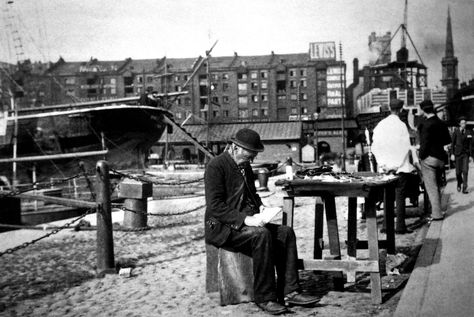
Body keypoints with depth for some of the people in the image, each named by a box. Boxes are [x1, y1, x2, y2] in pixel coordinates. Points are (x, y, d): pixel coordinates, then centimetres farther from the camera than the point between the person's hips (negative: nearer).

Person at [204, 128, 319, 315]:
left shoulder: (245, 166, 15)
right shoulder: (216, 166, -12)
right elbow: (214, 205, -19)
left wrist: (260, 206, 4)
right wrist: (244, 219, -26)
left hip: (247, 222, 8)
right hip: (223, 227, -8)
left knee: (286, 232, -12)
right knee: (261, 235, -32)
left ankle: (289, 292, -12)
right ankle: (264, 298, -22)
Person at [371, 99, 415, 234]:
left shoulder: (380, 125, 2)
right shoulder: (401, 125, -10)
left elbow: (375, 146, 4)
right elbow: (406, 147, -10)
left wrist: (382, 163, 6)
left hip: (385, 167, 4)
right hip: (401, 167, -4)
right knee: (400, 196, 0)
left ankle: (386, 225, 13)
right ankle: (400, 226, 1)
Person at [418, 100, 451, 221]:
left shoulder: (426, 124, -17)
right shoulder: (441, 123, 7)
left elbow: (425, 142, -19)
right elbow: (448, 140, 13)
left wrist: (421, 156, -8)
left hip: (429, 158, -8)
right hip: (440, 157, 8)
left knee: (431, 188, -1)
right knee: (437, 187, 18)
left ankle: (437, 214, 1)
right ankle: (437, 210, 26)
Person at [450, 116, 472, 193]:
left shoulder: (468, 132, 4)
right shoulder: (456, 131, -1)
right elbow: (452, 143, 0)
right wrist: (452, 154, -5)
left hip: (466, 153, 1)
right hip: (457, 153, -1)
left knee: (465, 171, -10)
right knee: (458, 172, 4)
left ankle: (464, 188, -7)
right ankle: (459, 184, 32)